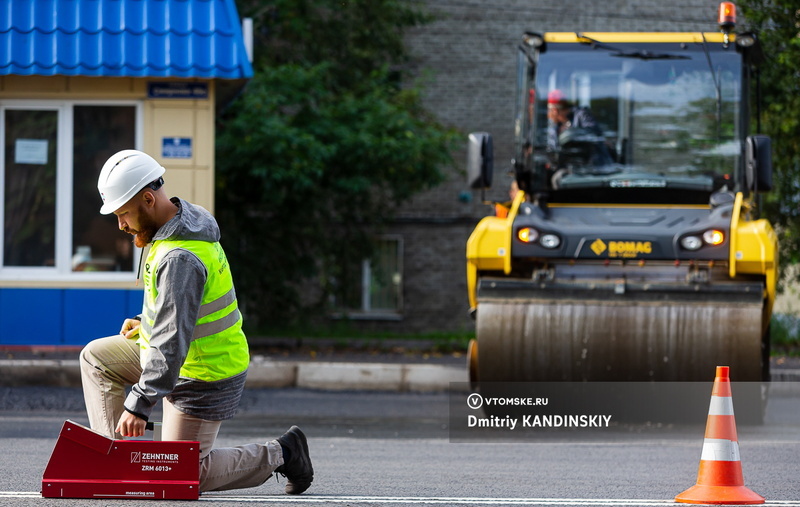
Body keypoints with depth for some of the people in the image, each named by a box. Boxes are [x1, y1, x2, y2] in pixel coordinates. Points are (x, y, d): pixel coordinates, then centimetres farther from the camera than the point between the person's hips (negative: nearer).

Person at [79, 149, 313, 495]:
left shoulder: (179, 258, -32)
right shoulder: (186, 219, 0)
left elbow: (173, 342, -35)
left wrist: (140, 404, -35)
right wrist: (146, 323, 9)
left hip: (203, 378, -10)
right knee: (95, 358, 12)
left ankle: (280, 455, 11)